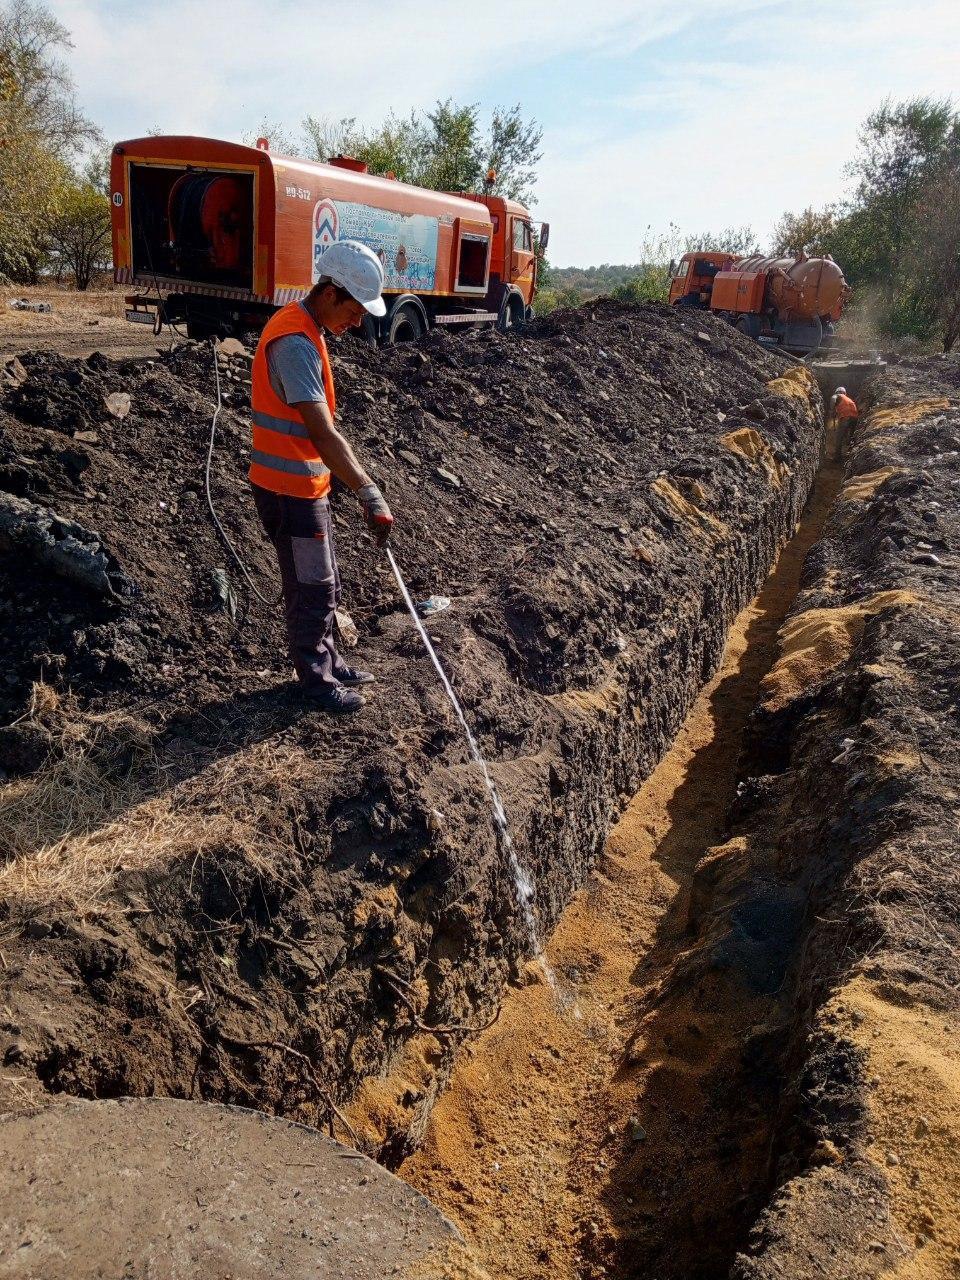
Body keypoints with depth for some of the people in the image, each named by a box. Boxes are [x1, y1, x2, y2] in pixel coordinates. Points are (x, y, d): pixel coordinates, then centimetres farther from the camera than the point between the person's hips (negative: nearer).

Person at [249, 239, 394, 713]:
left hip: (306, 483, 10)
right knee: (312, 590, 4)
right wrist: (369, 494, -37)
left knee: (323, 582, 20)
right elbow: (322, 433, -32)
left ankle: (327, 662, 35)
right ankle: (316, 680, 19)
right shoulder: (295, 342, -24)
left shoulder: (302, 328, 9)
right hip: (289, 490, -10)